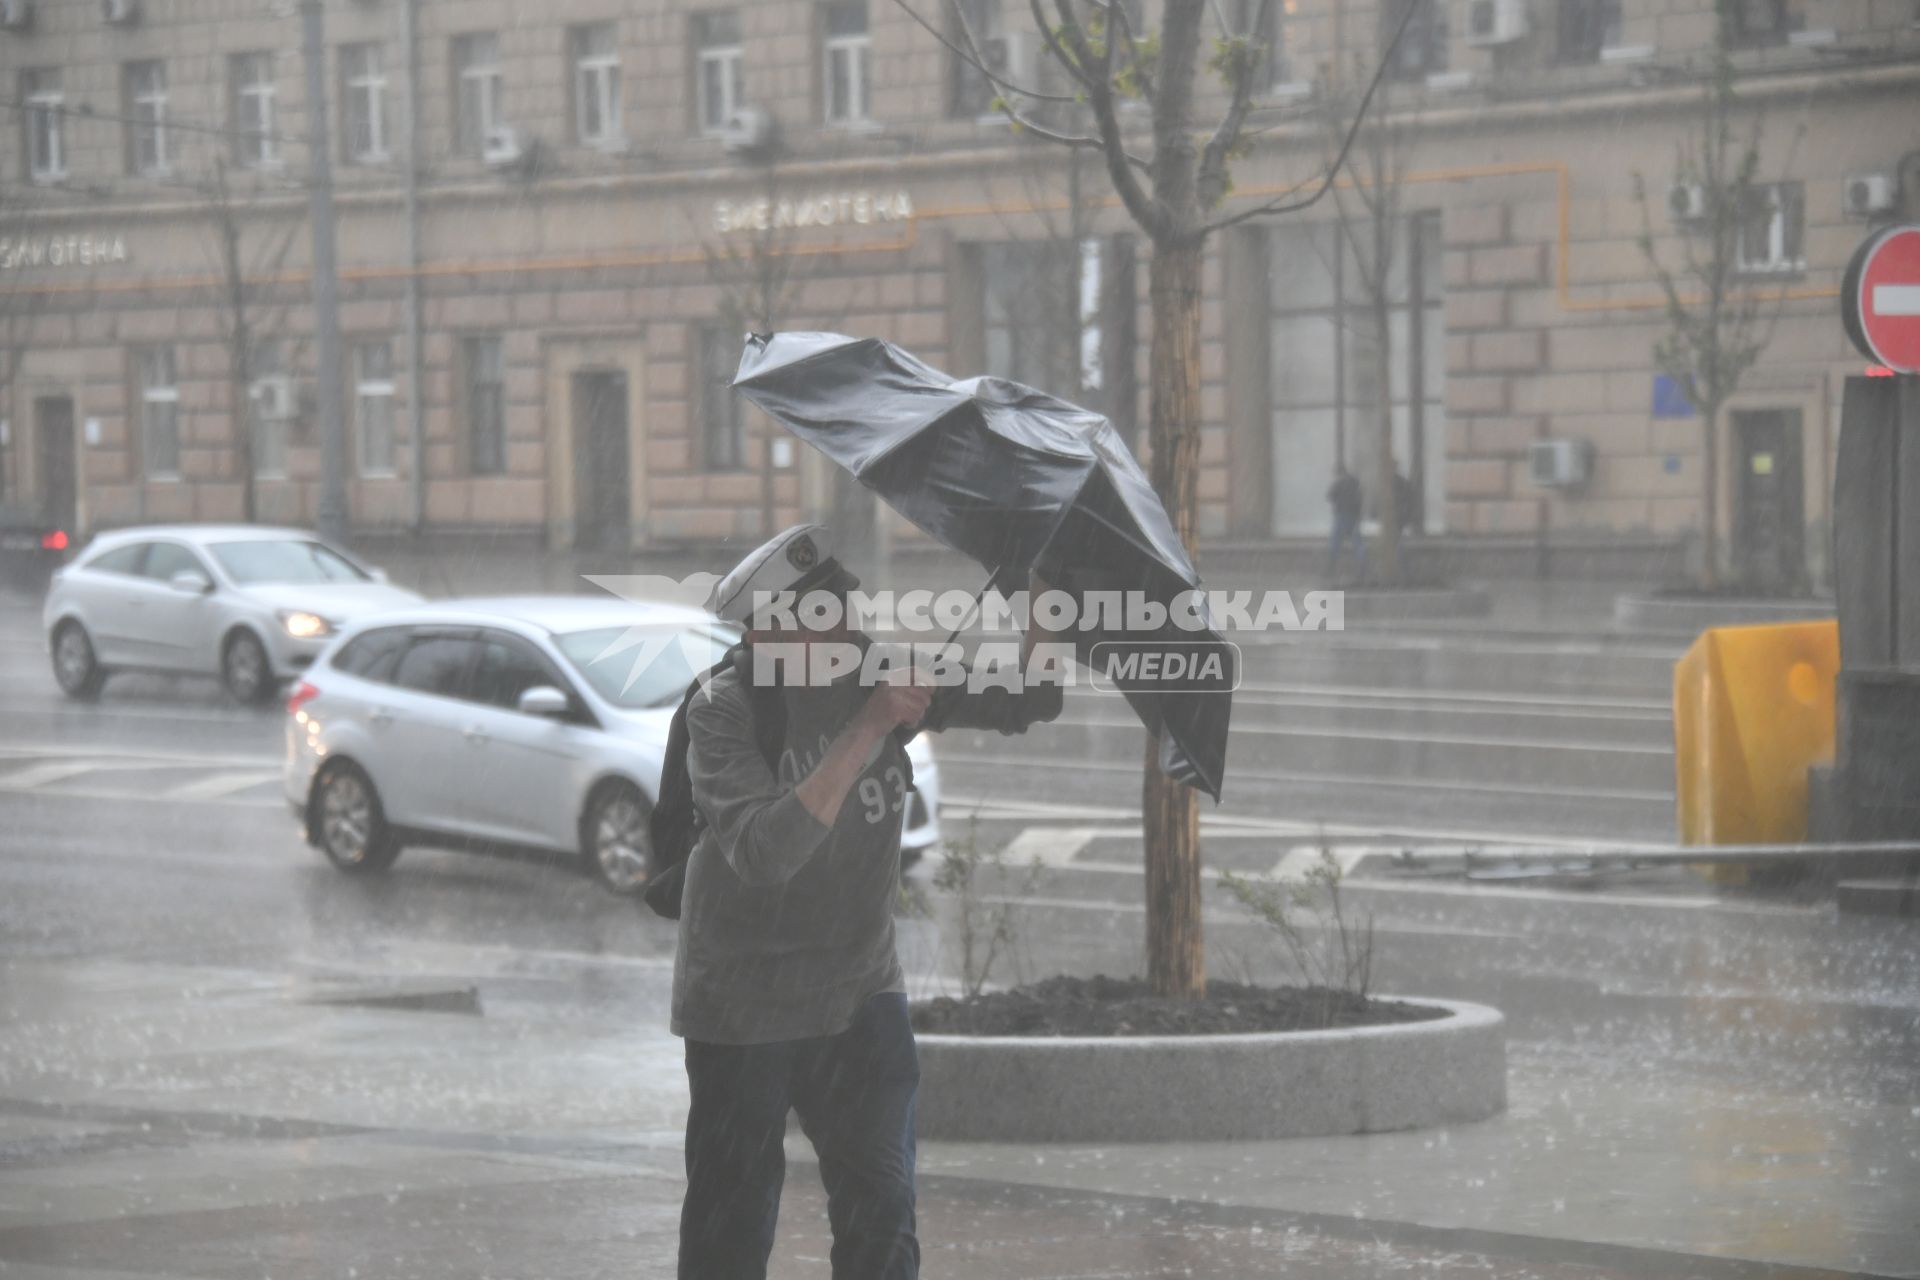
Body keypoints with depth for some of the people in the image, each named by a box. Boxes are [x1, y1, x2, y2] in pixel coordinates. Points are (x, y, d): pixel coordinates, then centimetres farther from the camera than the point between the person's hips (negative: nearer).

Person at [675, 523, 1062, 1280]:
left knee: (881, 1217, 4)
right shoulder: (724, 712, -17)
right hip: (745, 1011, -4)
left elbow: (1028, 700, -2)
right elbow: (764, 853, -31)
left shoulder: (880, 676, -3)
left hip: (860, 994, 4)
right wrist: (866, 730, -34)